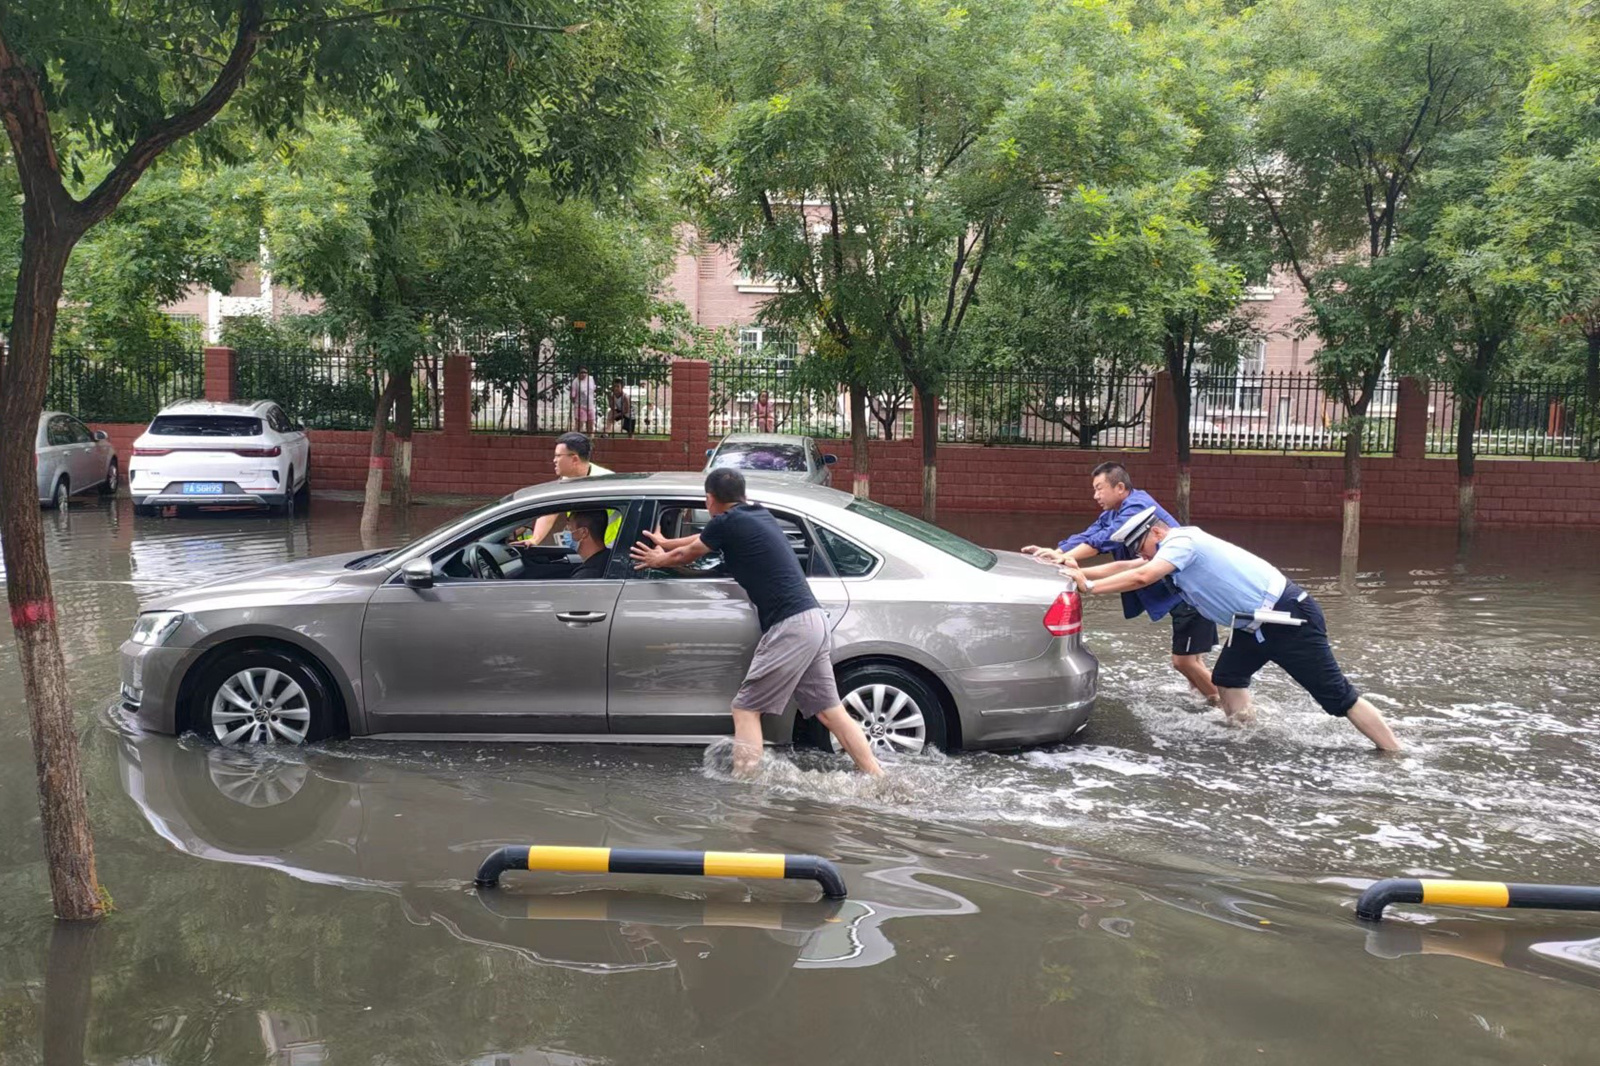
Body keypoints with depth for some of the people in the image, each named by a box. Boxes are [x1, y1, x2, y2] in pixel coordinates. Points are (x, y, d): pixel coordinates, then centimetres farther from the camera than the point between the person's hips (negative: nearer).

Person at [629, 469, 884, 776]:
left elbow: (686, 554, 14)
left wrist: (657, 560, 34)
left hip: (789, 626, -9)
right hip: (812, 620, 9)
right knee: (830, 710, 8)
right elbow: (702, 540, 37)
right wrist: (665, 544, 51)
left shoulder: (727, 523, -6)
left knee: (746, 709, -2)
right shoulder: (758, 514, 19)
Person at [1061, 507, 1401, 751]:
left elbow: (1141, 577, -28)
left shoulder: (1181, 541, -15)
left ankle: (1396, 756, 0)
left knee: (1337, 696, -6)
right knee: (1227, 677, 12)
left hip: (1288, 618, -10)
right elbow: (1128, 567, 18)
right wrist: (1080, 572, 10)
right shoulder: (1176, 546, 14)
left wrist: (1090, 586, -21)